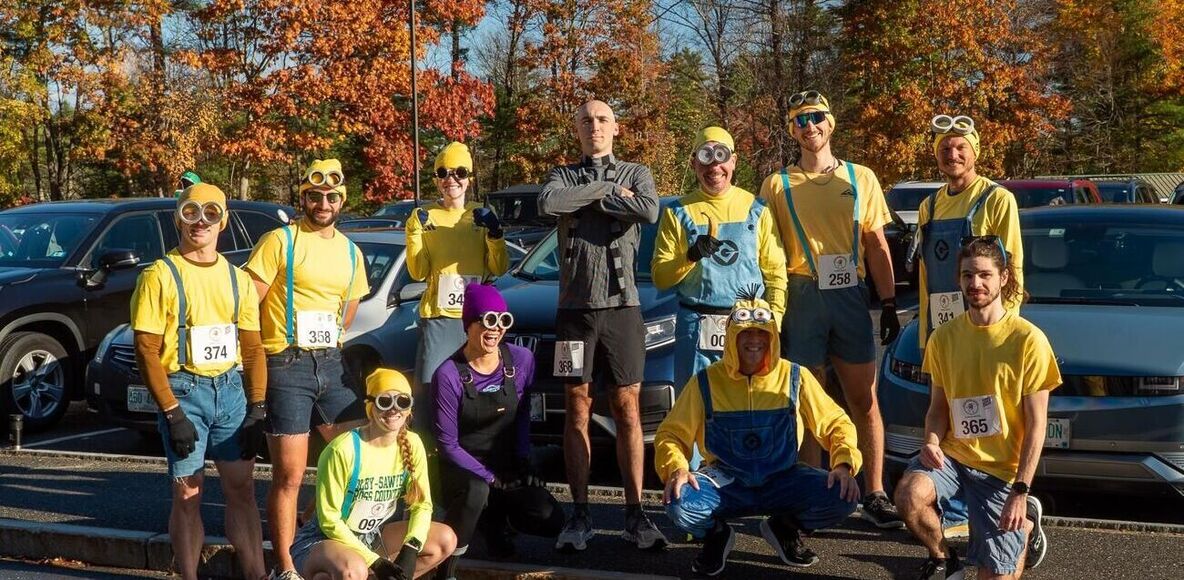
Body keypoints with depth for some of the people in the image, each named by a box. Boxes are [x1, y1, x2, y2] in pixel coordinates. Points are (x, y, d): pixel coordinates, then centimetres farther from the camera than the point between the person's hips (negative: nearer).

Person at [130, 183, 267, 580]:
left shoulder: (237, 278, 9)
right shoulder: (161, 275, -5)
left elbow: (252, 348, 10)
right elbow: (147, 352, -9)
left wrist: (256, 409, 2)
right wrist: (173, 414, -15)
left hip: (231, 390, 4)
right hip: (184, 391, -4)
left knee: (242, 489, 5)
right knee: (188, 495, 2)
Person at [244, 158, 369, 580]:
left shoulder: (351, 252, 12)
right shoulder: (280, 241, -5)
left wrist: (328, 345, 12)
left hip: (331, 365, 6)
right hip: (286, 368, -6)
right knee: (289, 476, -2)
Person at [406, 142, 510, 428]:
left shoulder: (482, 216, 7)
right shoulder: (424, 216, 3)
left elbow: (500, 268, 2)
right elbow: (418, 272, -2)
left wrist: (494, 233, -12)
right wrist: (415, 231, -13)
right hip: (438, 317, -2)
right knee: (428, 386, -6)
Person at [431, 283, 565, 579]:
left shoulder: (522, 360, -6)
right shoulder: (448, 375, -18)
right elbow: (448, 444, -13)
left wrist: (523, 462, -3)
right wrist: (490, 479, -17)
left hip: (507, 465, 5)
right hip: (463, 467, -5)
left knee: (551, 522, -14)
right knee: (476, 491, -39)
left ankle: (494, 515, 17)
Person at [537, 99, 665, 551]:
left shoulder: (636, 174, 9)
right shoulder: (564, 176, 11)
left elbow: (649, 211, -14)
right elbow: (548, 203, -14)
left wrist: (588, 199, -9)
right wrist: (607, 192, -11)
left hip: (622, 306, -1)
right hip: (575, 307, 1)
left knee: (627, 409, 1)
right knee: (578, 410, 3)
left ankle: (635, 514, 6)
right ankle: (580, 515, 8)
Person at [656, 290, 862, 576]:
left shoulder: (794, 378, 1)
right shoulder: (706, 382, -2)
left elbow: (836, 423, 5)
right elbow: (670, 434, -1)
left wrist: (844, 464, -14)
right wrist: (676, 468, -22)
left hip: (781, 480, 2)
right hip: (726, 483, -1)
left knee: (843, 498, -25)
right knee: (680, 505, -33)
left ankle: (784, 529, 8)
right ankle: (716, 534, 5)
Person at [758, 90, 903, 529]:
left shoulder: (861, 179, 11)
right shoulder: (778, 185, 7)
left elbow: (877, 247, 11)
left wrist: (889, 303, 5)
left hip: (850, 296, 1)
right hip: (801, 298, -1)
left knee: (865, 400, 2)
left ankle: (875, 495, 10)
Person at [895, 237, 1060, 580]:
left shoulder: (1027, 340, -11)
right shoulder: (943, 337, 1)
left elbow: (1036, 424, -8)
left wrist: (1021, 491, -13)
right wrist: (932, 441, -14)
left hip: (1001, 467, -2)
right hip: (952, 453, 3)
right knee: (909, 494, -30)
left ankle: (1025, 524, 29)